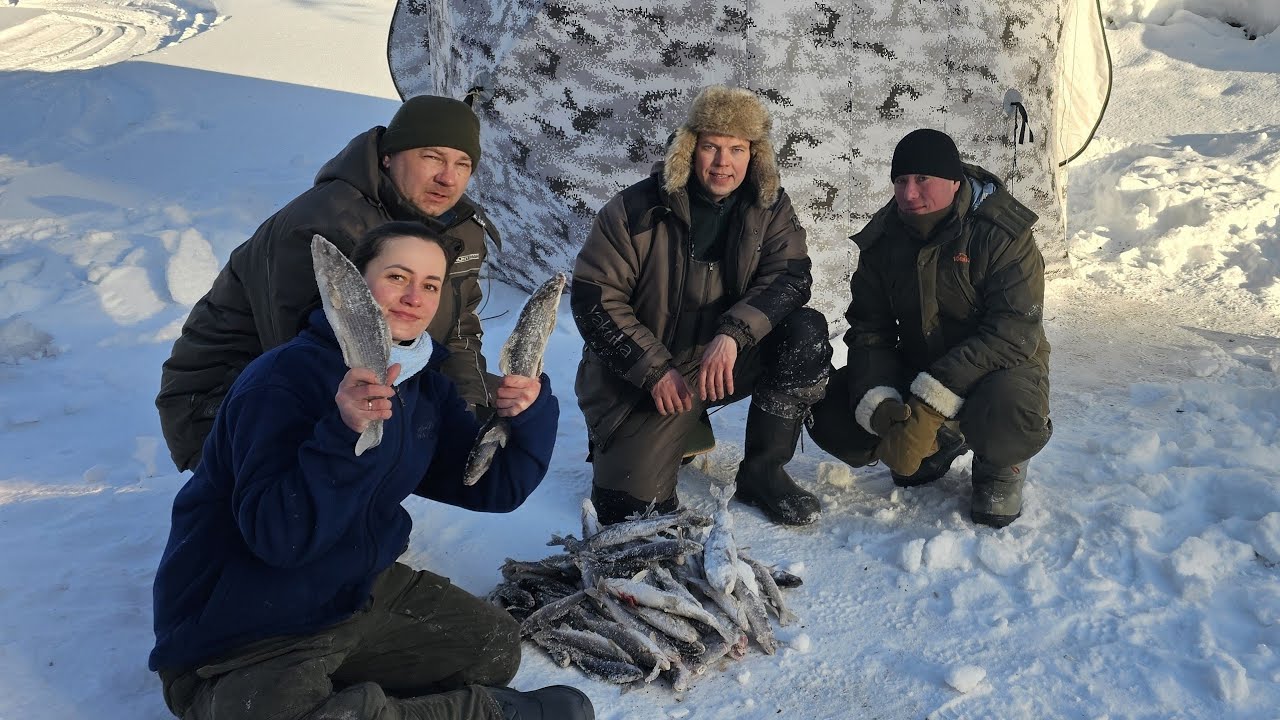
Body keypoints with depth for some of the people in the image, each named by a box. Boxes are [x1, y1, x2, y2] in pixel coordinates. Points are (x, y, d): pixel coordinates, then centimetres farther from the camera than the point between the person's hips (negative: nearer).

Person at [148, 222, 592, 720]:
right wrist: (345, 435, -45)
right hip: (238, 640, -7)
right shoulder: (286, 378, -22)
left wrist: (529, 413, -17)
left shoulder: (425, 388, 2)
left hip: (357, 593, 8)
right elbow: (277, 536, -31)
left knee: (496, 647, 5)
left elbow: (493, 488, 0)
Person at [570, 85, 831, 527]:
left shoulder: (769, 208, -4)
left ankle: (762, 472, -8)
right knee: (631, 505, -15)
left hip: (728, 359, 3)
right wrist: (655, 370, -20)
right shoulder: (637, 209, -13)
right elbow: (592, 298, -13)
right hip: (643, 378, -3)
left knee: (807, 333, -23)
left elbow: (791, 277, -16)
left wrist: (732, 333, -35)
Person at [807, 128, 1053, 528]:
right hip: (915, 369, 5)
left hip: (1000, 367, -5)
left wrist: (930, 404, -39)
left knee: (1007, 414, -40)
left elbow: (1015, 330, -28)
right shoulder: (883, 239, -4)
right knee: (829, 413, -13)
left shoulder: (1001, 234, -19)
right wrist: (877, 402, -27)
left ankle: (1000, 465, 0)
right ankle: (938, 446, 13)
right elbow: (869, 329, -5)